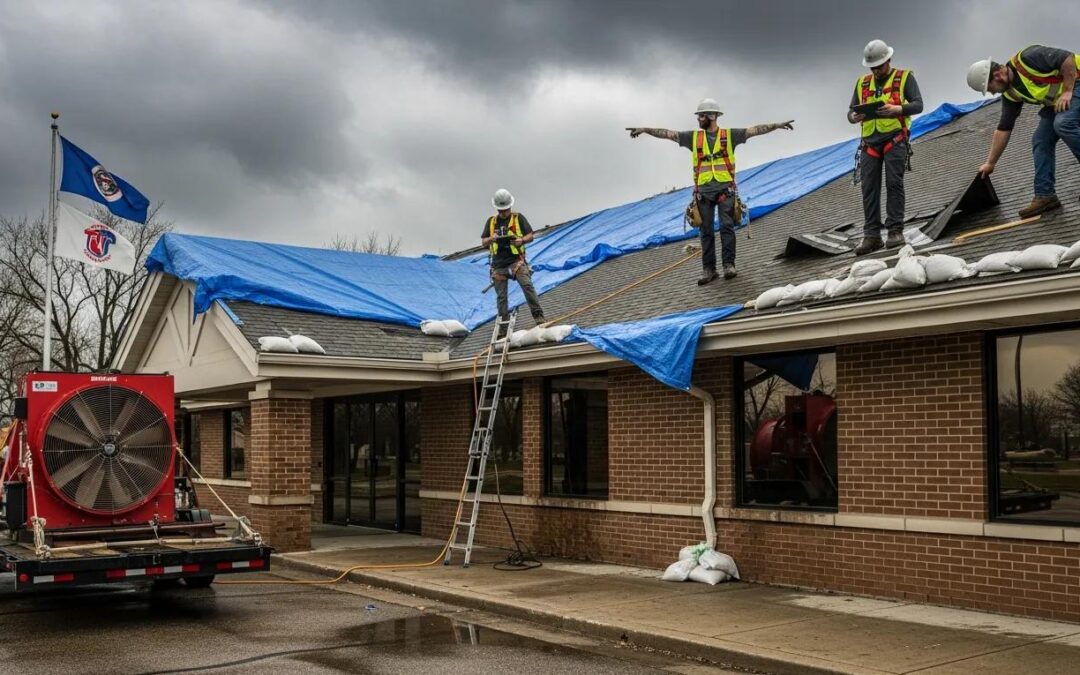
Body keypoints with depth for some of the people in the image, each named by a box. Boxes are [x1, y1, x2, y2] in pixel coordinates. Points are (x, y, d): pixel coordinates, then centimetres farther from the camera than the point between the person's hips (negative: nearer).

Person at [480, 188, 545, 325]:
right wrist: (491, 239, -8)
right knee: (501, 297, 3)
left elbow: (530, 236, 5)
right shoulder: (491, 222, 17)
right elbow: (483, 242, 15)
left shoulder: (518, 218, 9)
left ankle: (538, 316, -23)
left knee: (527, 285, -23)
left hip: (516, 260, -3)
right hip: (498, 264, 3)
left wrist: (522, 240, -17)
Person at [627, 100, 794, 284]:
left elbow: (754, 130, 0)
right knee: (706, 230, 2)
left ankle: (729, 264, -3)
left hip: (725, 188, -2)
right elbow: (668, 133, 7)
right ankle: (708, 269, 4)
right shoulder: (693, 137, 11)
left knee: (727, 226, -6)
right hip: (704, 189, 2)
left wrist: (776, 125, -9)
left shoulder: (729, 135, 5)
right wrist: (645, 129, 1)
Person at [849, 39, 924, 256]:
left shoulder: (904, 77, 8)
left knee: (894, 183, -11)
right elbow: (851, 111, 16)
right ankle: (871, 236, -2)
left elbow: (918, 105, -2)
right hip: (870, 141, 4)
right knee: (869, 187, -3)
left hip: (894, 138, -4)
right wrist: (854, 117, -9)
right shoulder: (862, 83, 19)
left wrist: (897, 109, -21)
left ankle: (895, 231, -9)